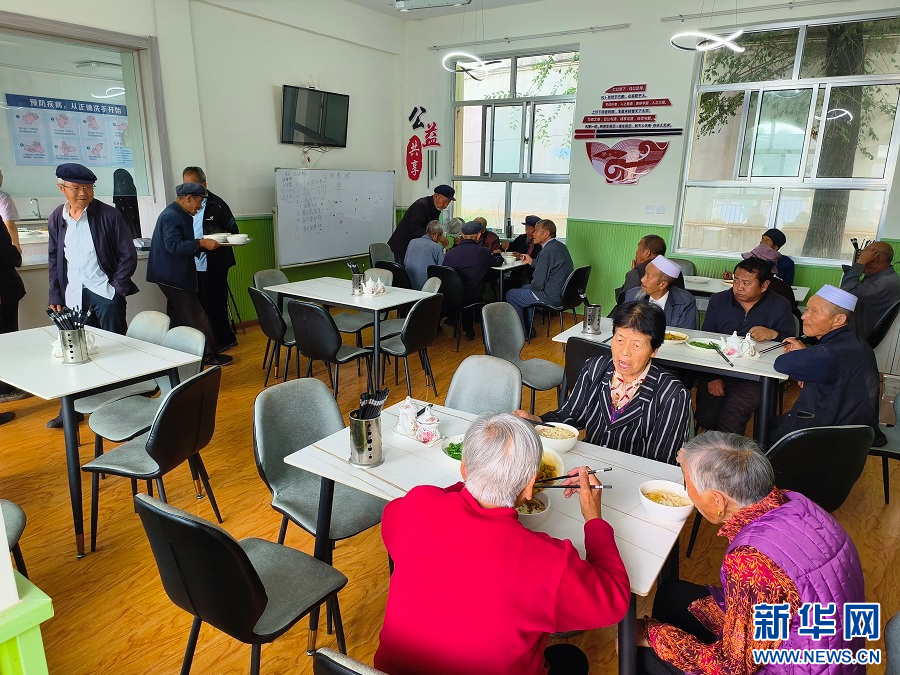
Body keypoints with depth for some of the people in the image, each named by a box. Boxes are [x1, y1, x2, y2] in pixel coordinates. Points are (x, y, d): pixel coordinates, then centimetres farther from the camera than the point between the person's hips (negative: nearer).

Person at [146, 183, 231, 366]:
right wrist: (201, 243, -24)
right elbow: (174, 246, -24)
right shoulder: (172, 216, -16)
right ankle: (209, 354, 0)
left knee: (178, 317, 16)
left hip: (174, 276, 11)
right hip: (175, 276, -11)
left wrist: (202, 243, 11)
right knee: (196, 317, -6)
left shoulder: (176, 214, 17)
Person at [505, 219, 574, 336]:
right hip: (562, 293, 10)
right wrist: (532, 262, 19)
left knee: (510, 295, 5)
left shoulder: (547, 252, -24)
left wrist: (532, 285, 0)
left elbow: (538, 284, -22)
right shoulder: (560, 246, 6)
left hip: (551, 297, -10)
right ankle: (529, 330, 33)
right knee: (526, 287, 31)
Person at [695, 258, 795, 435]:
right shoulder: (718, 301, 7)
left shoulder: (780, 306, 3)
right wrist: (711, 377, -7)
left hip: (754, 379, -2)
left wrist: (774, 334, -21)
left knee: (729, 424, -19)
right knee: (706, 419, -13)